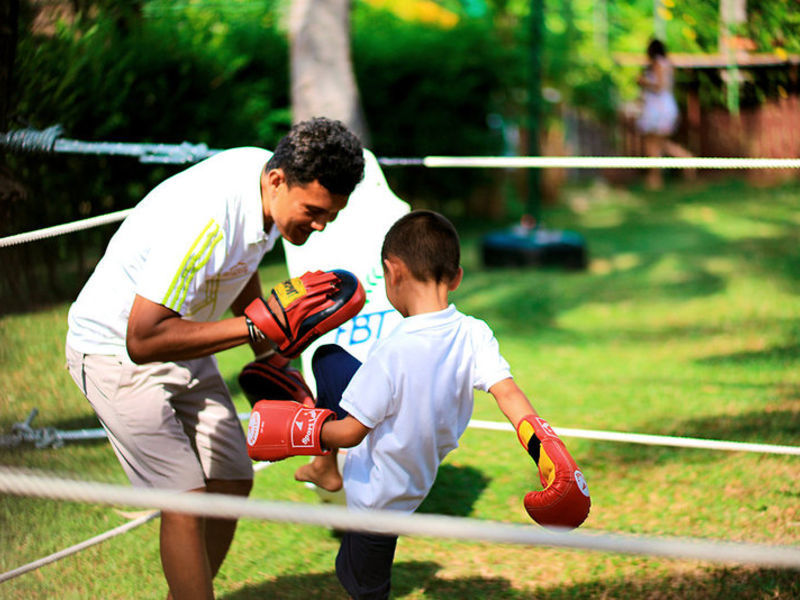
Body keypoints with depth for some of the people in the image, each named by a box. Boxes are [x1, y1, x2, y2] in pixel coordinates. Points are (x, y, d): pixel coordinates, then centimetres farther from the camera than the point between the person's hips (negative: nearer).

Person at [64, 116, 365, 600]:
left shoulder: (278, 187, -9)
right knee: (187, 500, -15)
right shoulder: (204, 219, -36)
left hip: (185, 348, 8)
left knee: (233, 482, 7)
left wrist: (270, 358, 9)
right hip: (117, 350, -8)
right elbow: (143, 340, -37)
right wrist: (256, 325, -37)